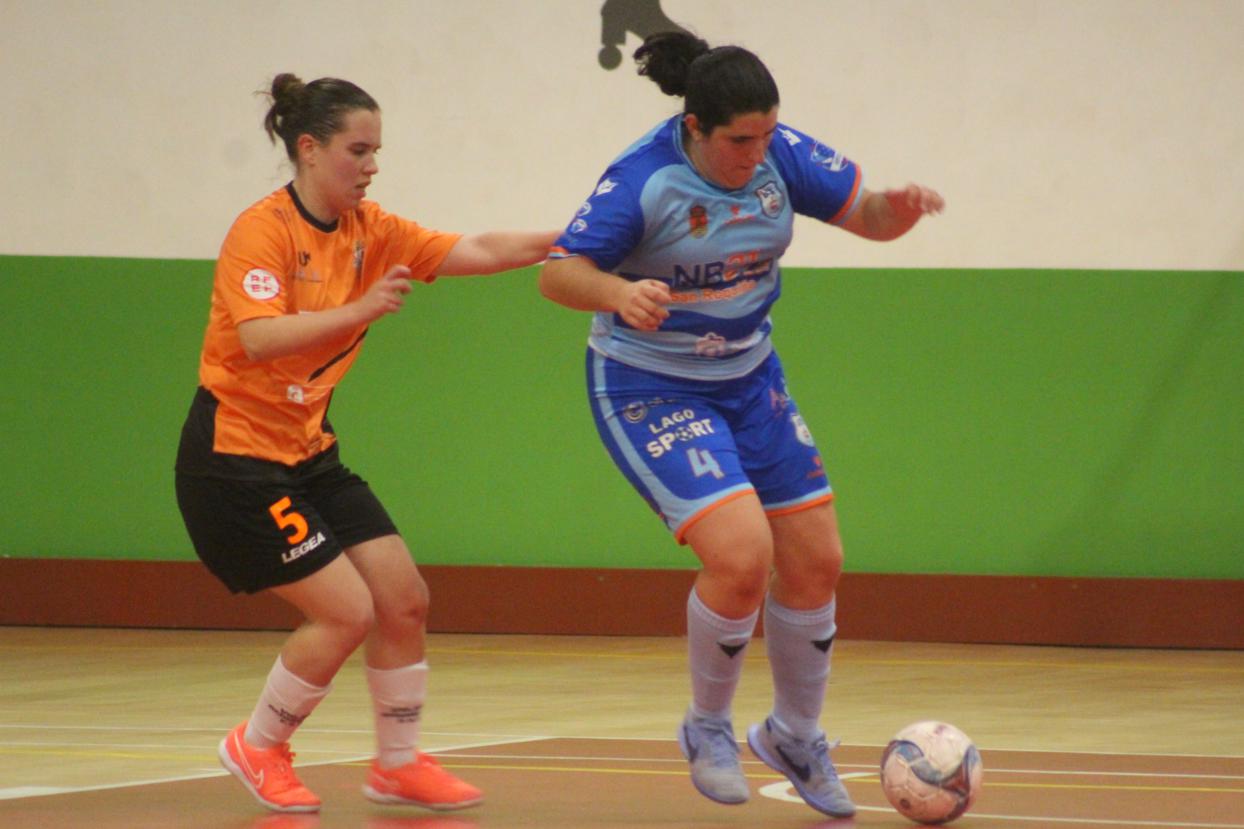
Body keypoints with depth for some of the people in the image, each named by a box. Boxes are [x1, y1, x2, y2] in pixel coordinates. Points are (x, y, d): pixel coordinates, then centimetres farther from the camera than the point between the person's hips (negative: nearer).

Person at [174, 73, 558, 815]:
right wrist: (362, 309, -36)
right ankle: (259, 748, 9)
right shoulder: (264, 231, -17)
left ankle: (398, 765, 18)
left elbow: (480, 252, -1)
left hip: (309, 453, 8)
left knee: (405, 600, 2)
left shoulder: (369, 230, 4)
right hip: (235, 453, -8)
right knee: (347, 611, -12)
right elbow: (259, 339, -29)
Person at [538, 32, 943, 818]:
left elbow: (863, 213, -3)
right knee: (740, 554, -22)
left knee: (816, 562, 7)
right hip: (649, 390, -6)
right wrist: (618, 292, -49)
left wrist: (899, 208, -27)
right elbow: (559, 274, -28)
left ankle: (796, 736, 30)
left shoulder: (778, 155, -10)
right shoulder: (643, 180, -24)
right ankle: (708, 728, 3)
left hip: (749, 380, 6)